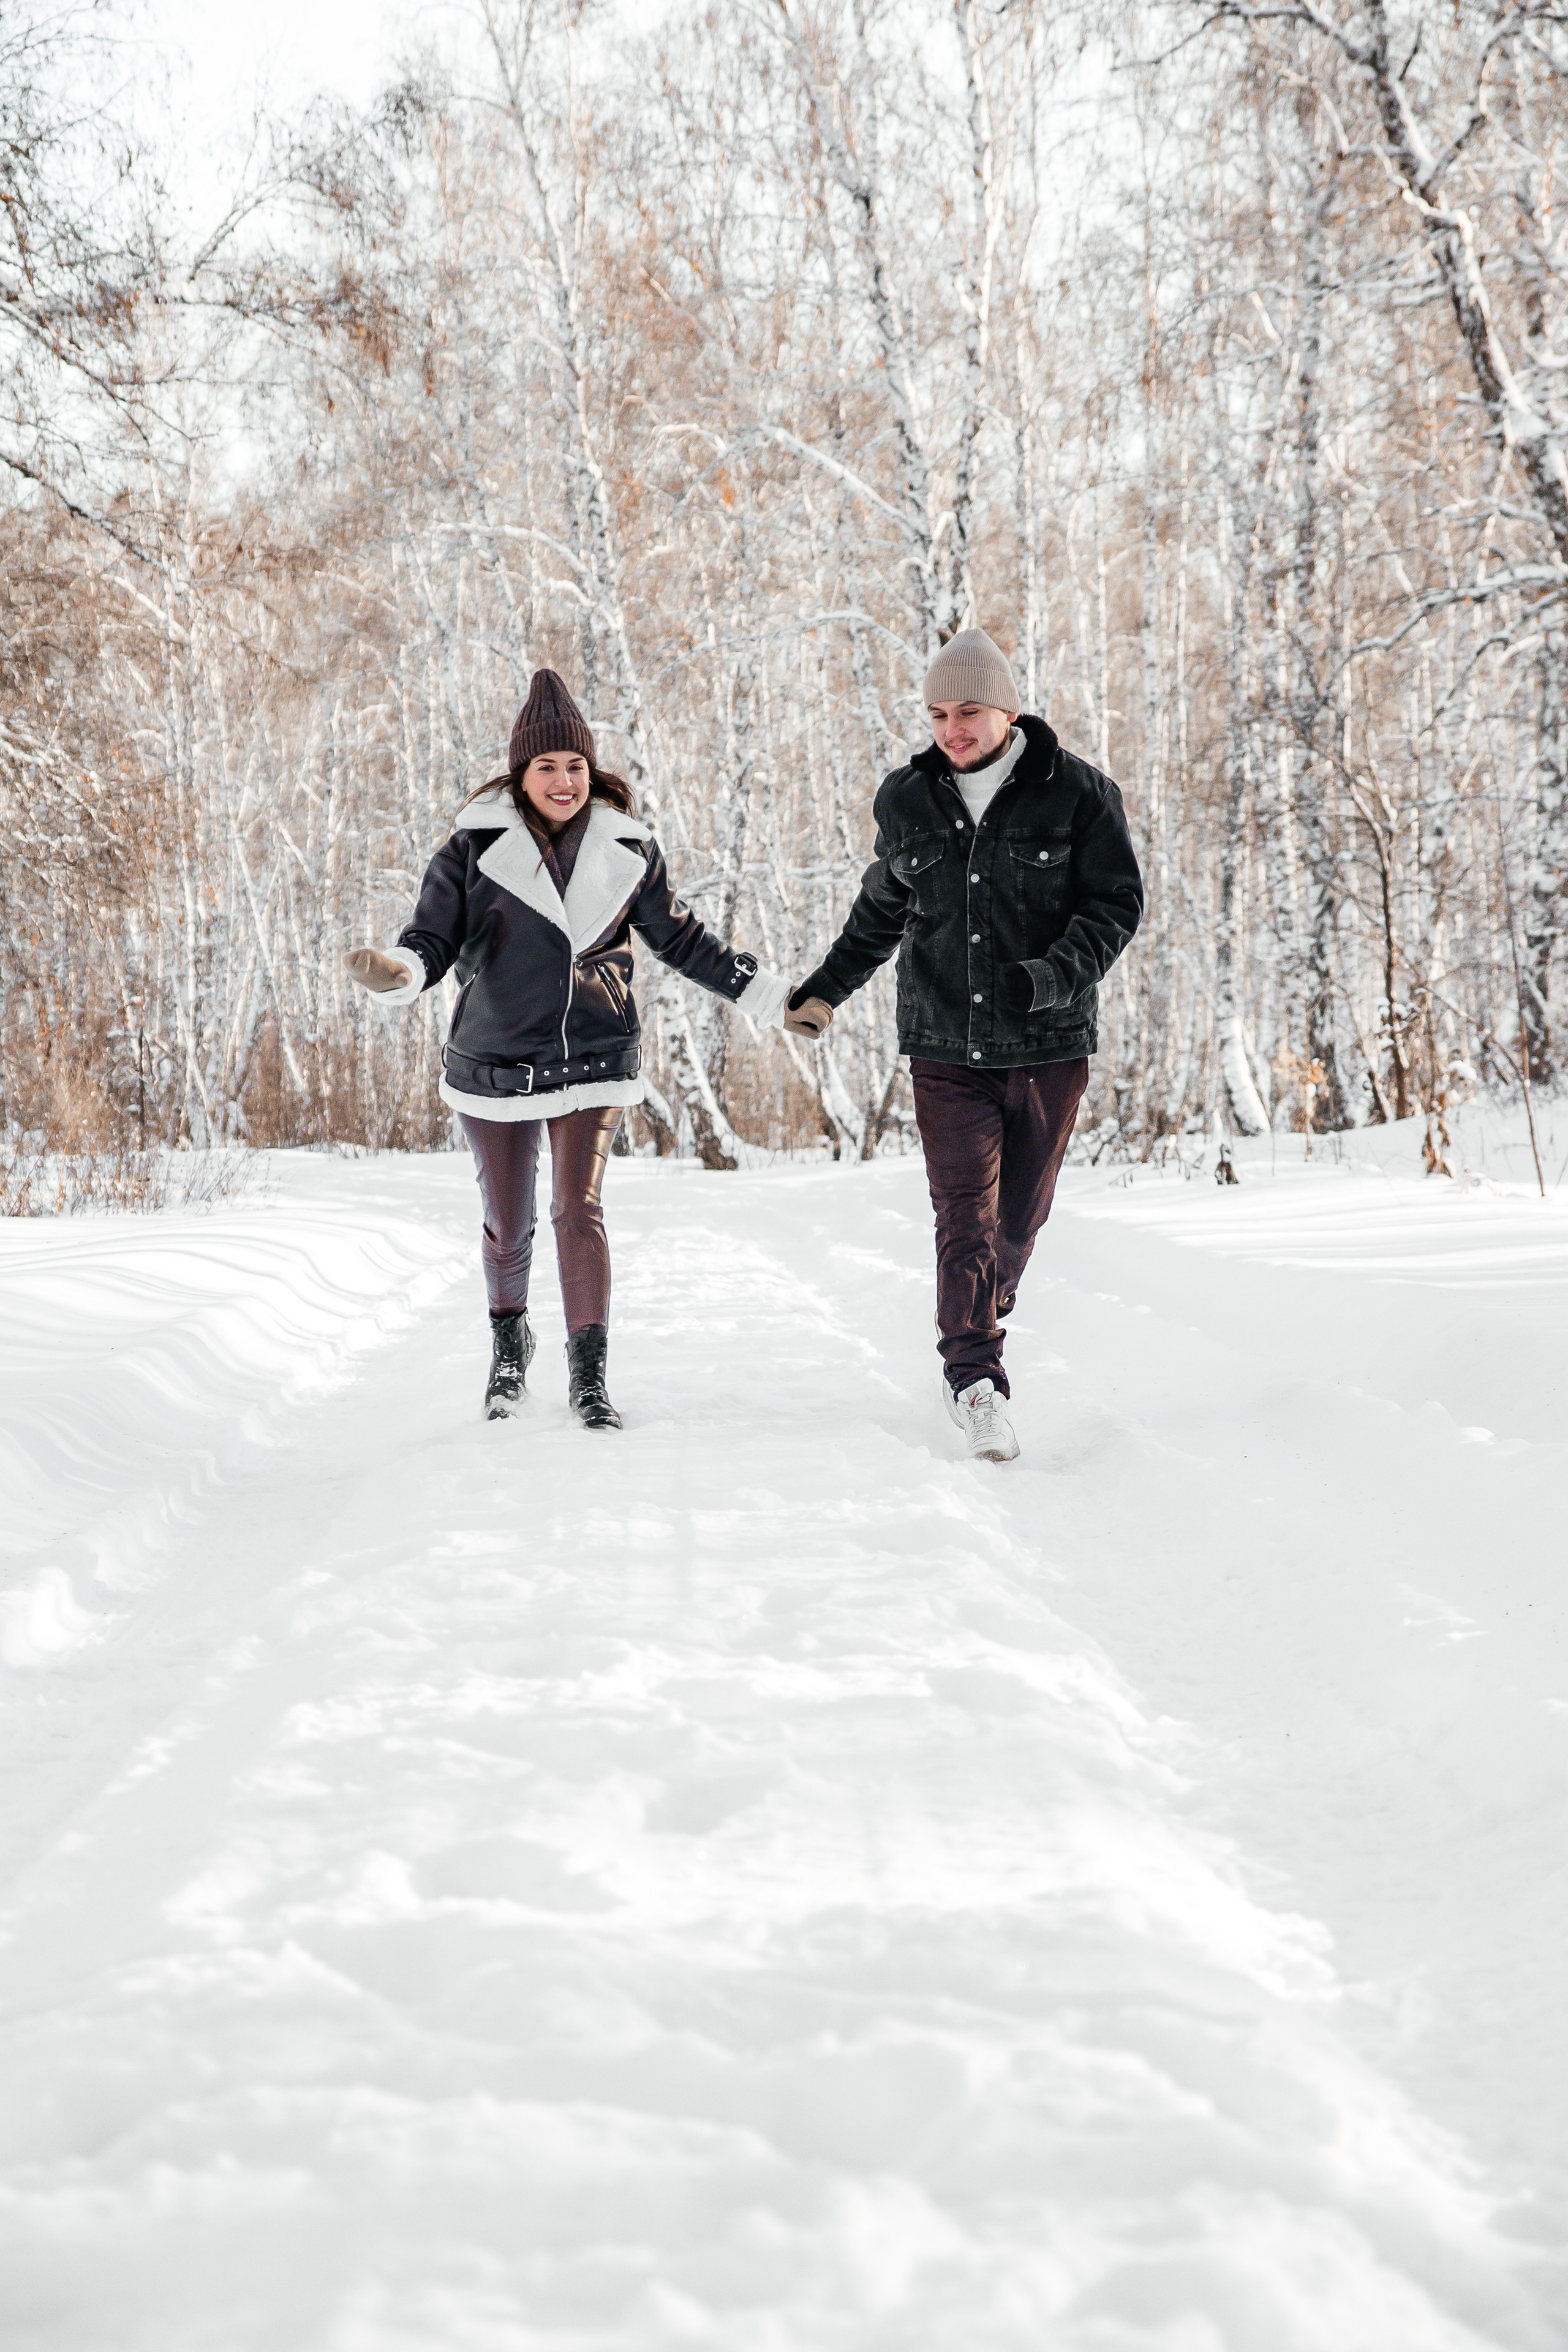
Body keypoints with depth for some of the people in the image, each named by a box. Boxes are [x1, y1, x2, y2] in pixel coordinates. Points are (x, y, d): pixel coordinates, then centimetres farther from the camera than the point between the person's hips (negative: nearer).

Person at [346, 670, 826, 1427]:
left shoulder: (627, 849, 1)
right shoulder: (475, 848, -6)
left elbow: (683, 940, 11)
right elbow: (434, 938, -9)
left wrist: (772, 998, 9)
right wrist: (395, 972, -33)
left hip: (595, 1060, 1)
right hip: (495, 1065, 0)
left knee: (580, 1209, -10)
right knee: (507, 1225, 9)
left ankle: (589, 1377, -3)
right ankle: (509, 1339, 37)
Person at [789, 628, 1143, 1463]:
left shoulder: (1077, 792, -5)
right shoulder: (906, 801, 5)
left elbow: (1117, 903, -4)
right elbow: (882, 909, 21)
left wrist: (1052, 977, -20)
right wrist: (828, 987, 20)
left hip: (1047, 1047, -1)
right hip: (946, 1048, 1)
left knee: (1018, 1217, 10)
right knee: (964, 1215, -11)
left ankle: (978, 1335, 33)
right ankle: (976, 1381, -12)